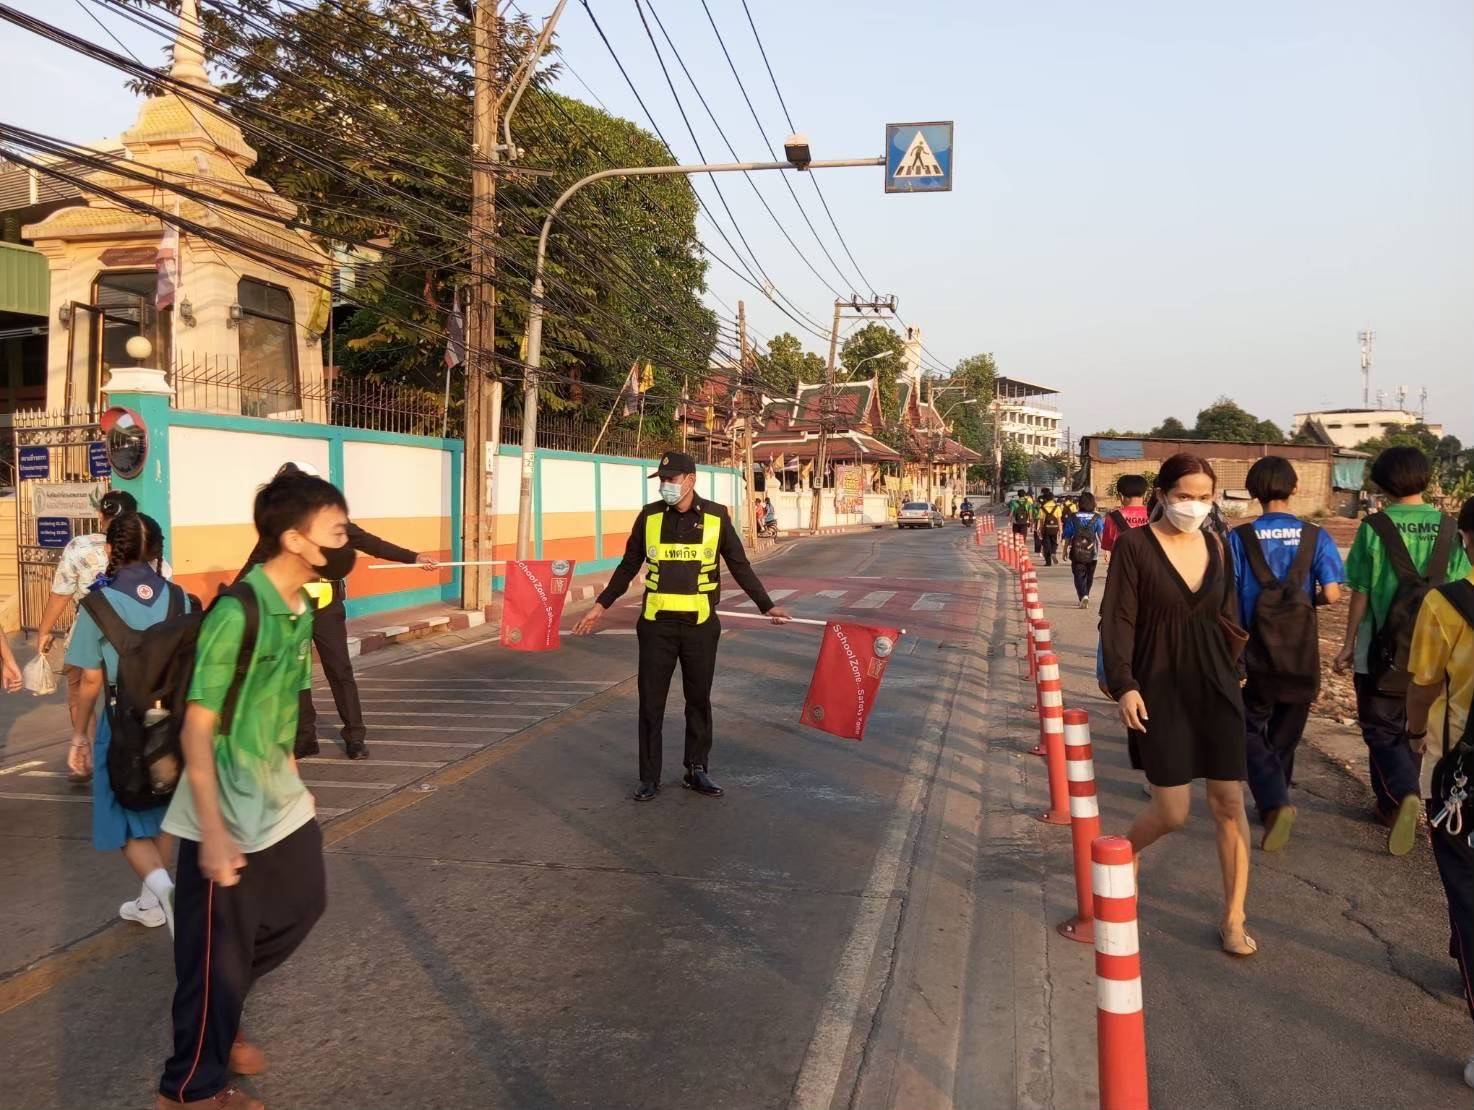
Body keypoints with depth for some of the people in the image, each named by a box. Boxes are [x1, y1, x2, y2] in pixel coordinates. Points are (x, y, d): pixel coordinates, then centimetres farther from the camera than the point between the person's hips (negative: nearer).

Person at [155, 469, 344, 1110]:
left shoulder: (300, 608, 3)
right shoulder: (236, 614, -24)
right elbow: (197, 728, -22)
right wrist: (213, 833, -23)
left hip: (280, 807, 9)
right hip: (227, 820, -9)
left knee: (302, 905, 22)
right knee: (218, 953, 6)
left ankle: (217, 1024, 43)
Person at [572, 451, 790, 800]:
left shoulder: (716, 516, -3)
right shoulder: (650, 516, 0)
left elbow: (740, 566, 6)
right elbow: (628, 567, 10)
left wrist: (767, 605, 4)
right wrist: (601, 605, 7)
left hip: (700, 624, 0)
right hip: (657, 624, 0)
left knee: (699, 700, 11)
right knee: (651, 702, 4)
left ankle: (697, 771, 26)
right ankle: (649, 778, 15)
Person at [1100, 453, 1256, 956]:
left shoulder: (1217, 548, 6)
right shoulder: (1135, 546, -8)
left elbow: (1226, 618, 15)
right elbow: (1116, 621, -11)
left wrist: (1235, 674, 14)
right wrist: (1123, 685, -19)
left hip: (1216, 690, 4)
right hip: (1159, 693, -4)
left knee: (1230, 803, 3)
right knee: (1173, 812, -1)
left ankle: (1233, 918, 17)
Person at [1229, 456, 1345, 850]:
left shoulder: (1238, 538, -9)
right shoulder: (1315, 537, -5)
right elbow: (1332, 594, -12)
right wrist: (1308, 599, 10)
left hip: (1256, 653, -2)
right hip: (1302, 655, 2)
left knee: (1251, 732, 8)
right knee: (1285, 735, 17)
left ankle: (1274, 802, -13)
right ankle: (1274, 802, 28)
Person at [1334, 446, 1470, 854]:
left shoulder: (1374, 527, -11)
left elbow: (1361, 593, -8)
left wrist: (1348, 644, 1)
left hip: (1383, 647, -3)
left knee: (1382, 729, 7)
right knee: (1414, 727, 18)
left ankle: (1403, 794, -14)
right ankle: (1395, 802, 26)